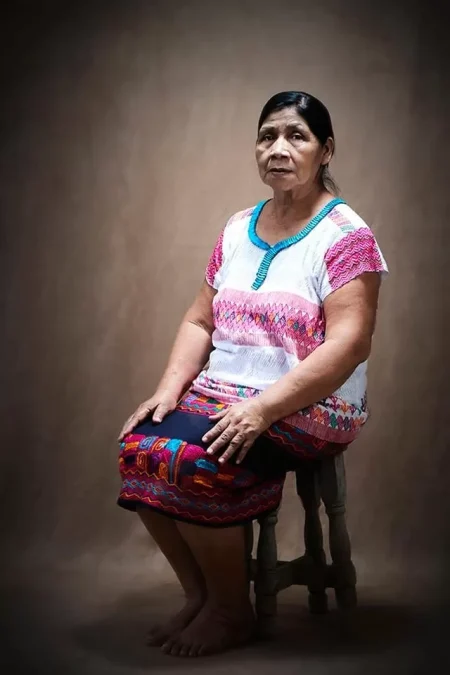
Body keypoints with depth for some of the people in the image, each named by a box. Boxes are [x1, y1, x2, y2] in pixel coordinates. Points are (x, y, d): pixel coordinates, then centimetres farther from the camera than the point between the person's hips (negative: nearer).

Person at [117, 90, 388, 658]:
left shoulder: (345, 236, -8)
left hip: (307, 410, -6)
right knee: (139, 448, -19)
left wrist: (262, 408, -26)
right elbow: (200, 321, 13)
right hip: (221, 395, 6)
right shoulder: (238, 230, 13)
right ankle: (198, 593, 1)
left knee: (192, 461, -29)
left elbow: (348, 343, -19)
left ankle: (231, 611, -5)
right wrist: (170, 388, -5)